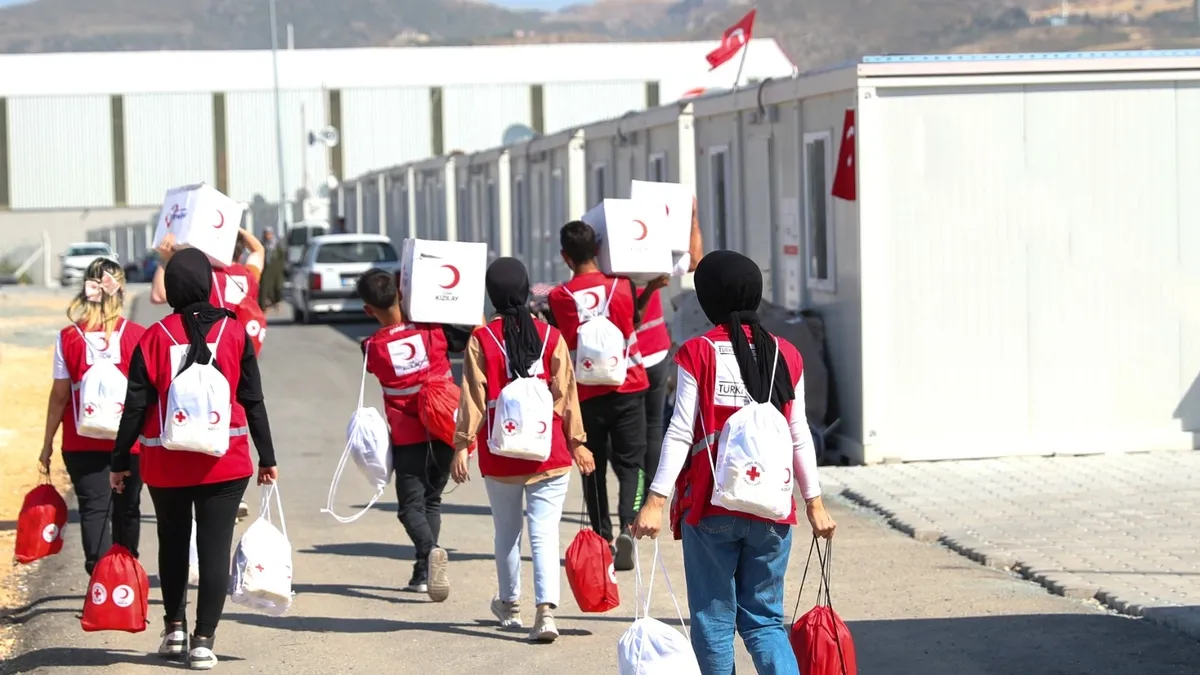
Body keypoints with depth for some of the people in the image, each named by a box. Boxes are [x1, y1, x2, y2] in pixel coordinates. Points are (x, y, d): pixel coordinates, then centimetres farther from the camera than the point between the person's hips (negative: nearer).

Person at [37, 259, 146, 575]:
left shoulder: (69, 338, -6)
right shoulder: (137, 336, -6)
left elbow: (60, 395, -3)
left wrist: (47, 444, 5)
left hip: (83, 442, -1)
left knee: (94, 509, -1)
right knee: (127, 509, 16)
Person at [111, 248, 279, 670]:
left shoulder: (156, 337, -5)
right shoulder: (233, 333, -2)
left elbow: (136, 405, -5)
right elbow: (253, 400, 1)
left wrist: (120, 461, 3)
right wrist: (267, 457, 7)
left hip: (166, 464, 0)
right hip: (225, 461, 0)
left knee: (173, 543, 19)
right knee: (215, 547, 2)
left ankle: (175, 628, 22)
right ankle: (203, 640, -3)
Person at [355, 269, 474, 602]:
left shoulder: (372, 348, -8)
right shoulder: (433, 330, -7)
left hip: (407, 438, -2)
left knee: (411, 505, 3)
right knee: (431, 500, 18)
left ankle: (429, 549, -28)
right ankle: (423, 572, 13)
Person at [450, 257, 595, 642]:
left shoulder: (482, 340, -6)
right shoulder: (550, 337, -2)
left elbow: (473, 397, -6)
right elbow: (565, 393, 1)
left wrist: (462, 445, 0)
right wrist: (576, 442, 9)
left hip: (501, 456, 0)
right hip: (549, 453, 0)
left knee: (507, 533, 17)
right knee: (545, 534, -3)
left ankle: (510, 606, 33)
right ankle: (546, 611, -18)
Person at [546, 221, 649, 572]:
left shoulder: (559, 298, -7)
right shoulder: (621, 286, -5)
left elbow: (561, 347, 2)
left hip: (587, 394, 0)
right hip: (628, 388, 0)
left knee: (594, 469, 11)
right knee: (629, 464, 4)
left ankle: (603, 539, 11)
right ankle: (627, 526, -17)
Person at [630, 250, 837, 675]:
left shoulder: (697, 353, -6)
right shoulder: (785, 355, 4)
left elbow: (681, 434, -10)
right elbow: (799, 436, 7)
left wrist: (656, 501, -9)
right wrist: (814, 502, 15)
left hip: (711, 508, -3)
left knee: (714, 621, 7)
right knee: (764, 618, 11)